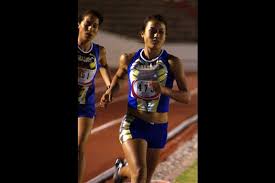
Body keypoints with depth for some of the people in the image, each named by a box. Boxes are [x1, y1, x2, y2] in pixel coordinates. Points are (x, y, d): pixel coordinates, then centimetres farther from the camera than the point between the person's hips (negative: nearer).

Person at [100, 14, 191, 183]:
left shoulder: (173, 63, -9)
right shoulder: (128, 59, -2)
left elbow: (187, 97, -9)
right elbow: (118, 77, 20)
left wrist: (164, 90, -26)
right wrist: (110, 92, 0)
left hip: (159, 129, 2)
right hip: (133, 125, -2)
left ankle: (122, 169, 53)